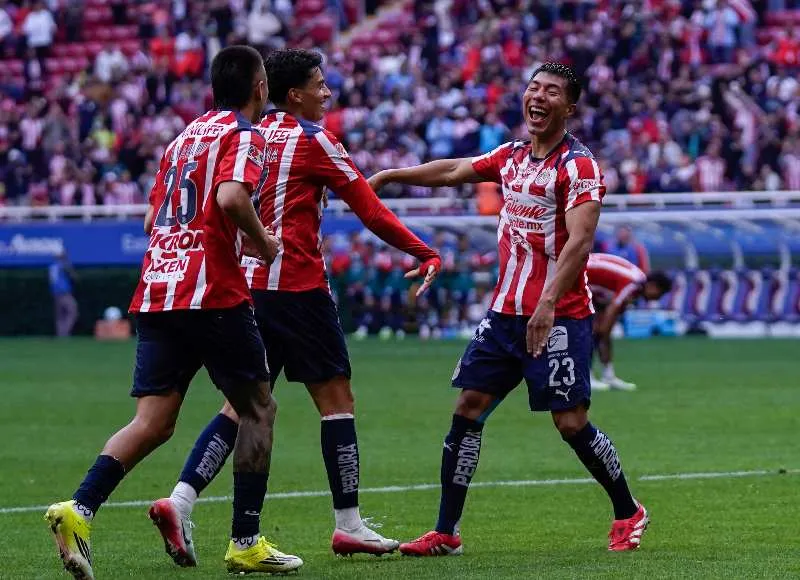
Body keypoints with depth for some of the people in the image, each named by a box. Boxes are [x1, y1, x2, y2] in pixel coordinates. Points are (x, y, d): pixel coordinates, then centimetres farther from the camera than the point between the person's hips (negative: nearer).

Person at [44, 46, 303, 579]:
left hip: (156, 292, 7)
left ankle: (79, 509, -20)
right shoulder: (245, 135, -2)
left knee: (153, 422, 1)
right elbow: (231, 196, -22)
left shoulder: (185, 136, 21)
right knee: (259, 409, 9)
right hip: (213, 293, -7)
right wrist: (262, 241, -6)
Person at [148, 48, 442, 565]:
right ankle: (349, 524, 5)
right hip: (296, 285, -7)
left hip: (248, 284, 7)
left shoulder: (256, 135, 13)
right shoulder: (314, 140, -5)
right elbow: (371, 212, -4)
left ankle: (180, 501, -9)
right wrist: (426, 255, 2)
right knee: (336, 398, 3)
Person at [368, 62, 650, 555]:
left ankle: (629, 514, 14)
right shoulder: (511, 157, 11)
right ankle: (446, 533, 5)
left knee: (572, 422, -8)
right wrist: (387, 176, 28)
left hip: (559, 317, -7)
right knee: (468, 410, 1)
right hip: (505, 311, 7)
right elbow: (452, 171, 26)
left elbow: (580, 241, -22)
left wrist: (548, 302, -32)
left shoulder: (579, 165, -12)